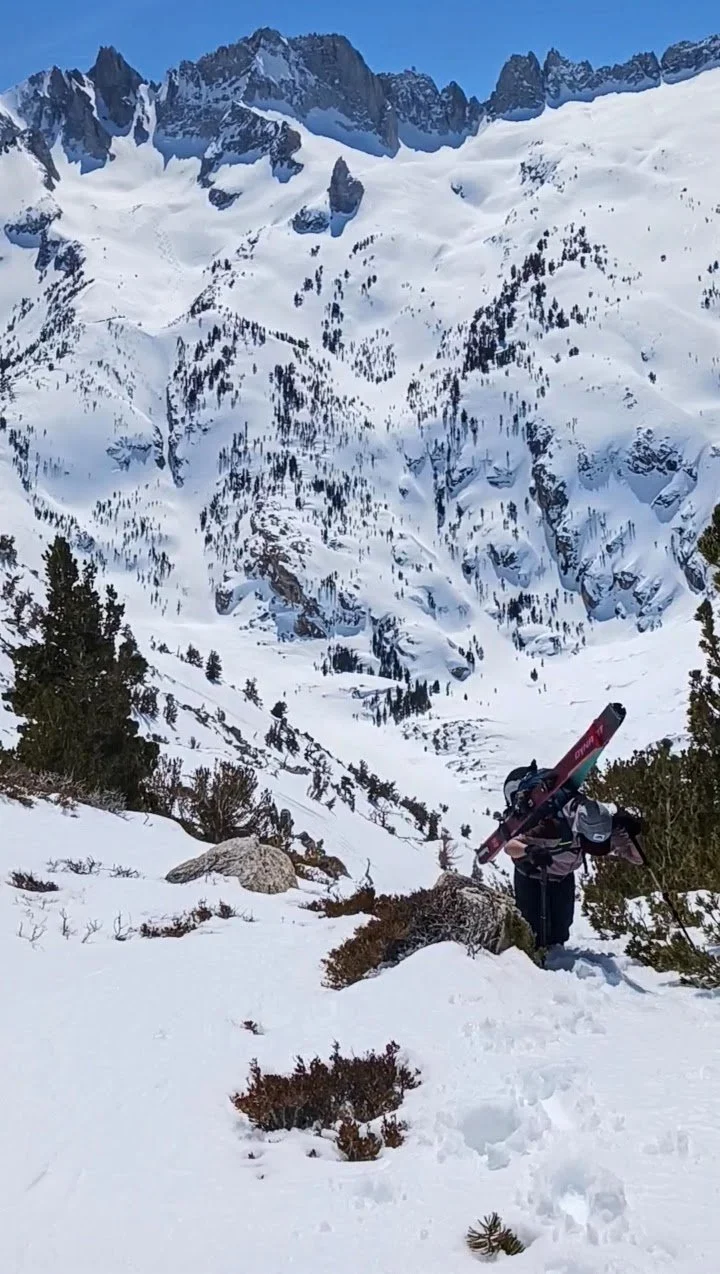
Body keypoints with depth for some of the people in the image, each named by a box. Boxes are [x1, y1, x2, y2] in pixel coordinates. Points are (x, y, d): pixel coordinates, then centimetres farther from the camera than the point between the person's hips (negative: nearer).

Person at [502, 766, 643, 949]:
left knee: (560, 930, 9)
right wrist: (530, 851, -64)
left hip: (563, 877, 4)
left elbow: (637, 859, -21)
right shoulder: (554, 829, -42)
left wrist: (630, 833, -40)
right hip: (532, 877, -4)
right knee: (536, 931, -9)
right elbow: (510, 846, -42)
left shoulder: (609, 834, -27)